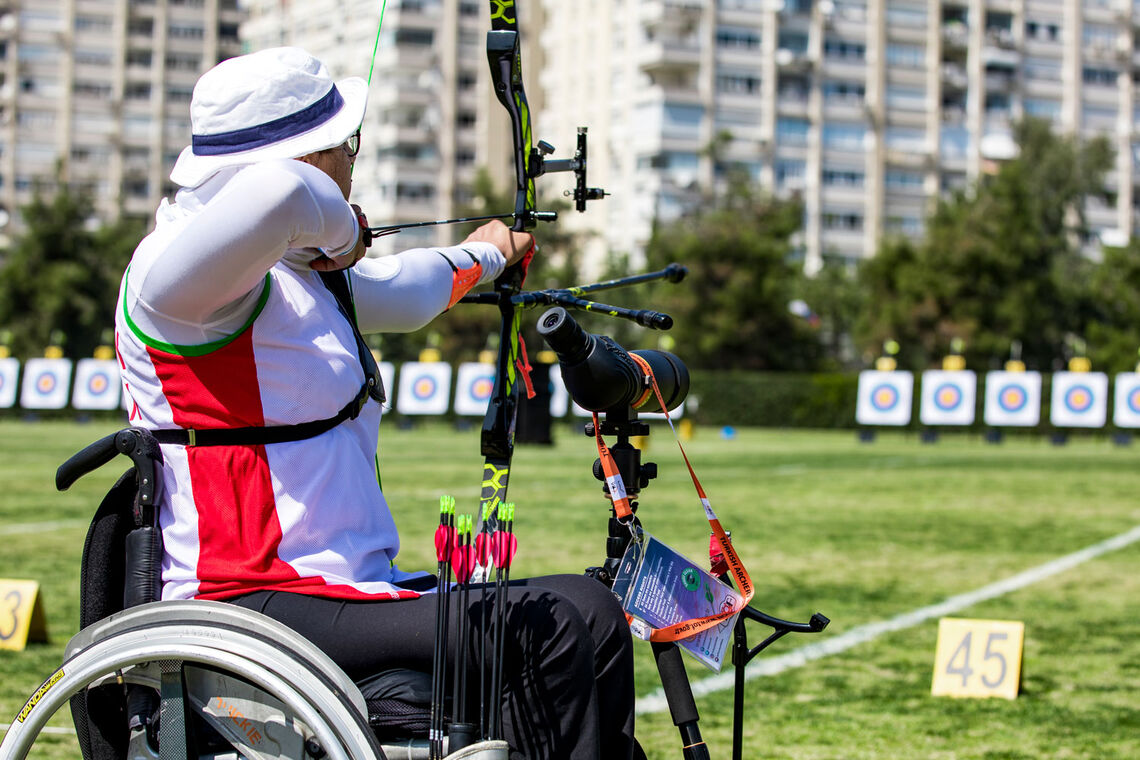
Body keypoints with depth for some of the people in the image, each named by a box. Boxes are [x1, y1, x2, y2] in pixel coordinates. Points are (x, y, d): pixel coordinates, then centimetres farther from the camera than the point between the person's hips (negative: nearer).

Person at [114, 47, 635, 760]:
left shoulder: (298, 268, 15)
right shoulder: (177, 269, -15)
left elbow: (399, 293, 39)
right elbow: (277, 192, -38)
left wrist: (481, 255, 56)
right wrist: (342, 228, -16)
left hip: (346, 587, 11)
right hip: (258, 614, -11)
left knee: (586, 609, 15)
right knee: (569, 626, -20)